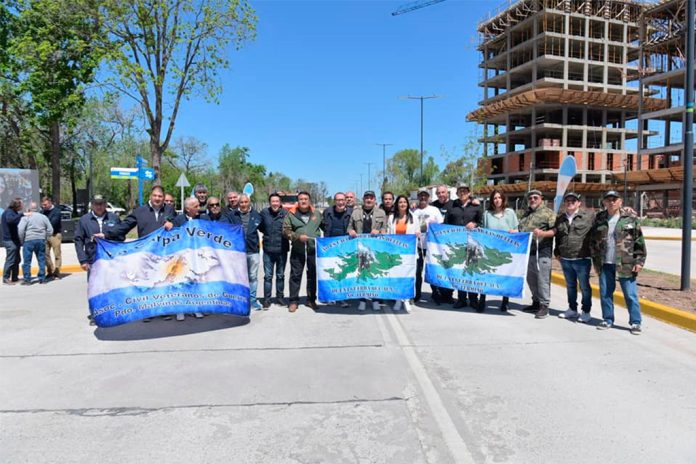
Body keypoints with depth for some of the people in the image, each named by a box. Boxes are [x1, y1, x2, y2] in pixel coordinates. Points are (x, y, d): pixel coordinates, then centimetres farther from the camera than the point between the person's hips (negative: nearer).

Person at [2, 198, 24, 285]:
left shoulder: (14, 212, 16)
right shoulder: (8, 212, -14)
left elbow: (18, 224, 21)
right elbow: (10, 220, -36)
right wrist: (22, 214, -38)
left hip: (15, 240, 10)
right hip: (10, 240, -10)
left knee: (17, 260, 14)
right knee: (10, 260, -5)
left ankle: (15, 278, 22)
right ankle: (6, 279, 2)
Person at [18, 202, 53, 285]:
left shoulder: (26, 217, -2)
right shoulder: (43, 217, 10)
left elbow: (20, 230, -12)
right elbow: (50, 230, 7)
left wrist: (21, 241, -1)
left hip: (29, 240, -3)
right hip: (41, 240, 3)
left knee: (27, 261, 3)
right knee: (42, 260, 10)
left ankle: (27, 280, 4)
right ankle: (42, 279, 12)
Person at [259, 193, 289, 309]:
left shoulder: (285, 214, -8)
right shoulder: (264, 212, -4)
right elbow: (260, 226, 10)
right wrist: (268, 234, 3)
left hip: (282, 250, 0)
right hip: (268, 250, 0)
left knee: (280, 275, 14)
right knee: (268, 276, 4)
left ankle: (280, 296, 27)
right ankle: (266, 299, 13)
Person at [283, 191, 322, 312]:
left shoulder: (316, 214, 11)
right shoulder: (291, 215, 3)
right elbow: (286, 230, -3)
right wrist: (298, 236, -16)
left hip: (313, 250, 2)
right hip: (297, 251, -2)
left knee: (313, 275, 8)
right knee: (295, 275, 2)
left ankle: (311, 299, 21)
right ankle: (293, 301, 12)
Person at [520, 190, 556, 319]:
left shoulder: (548, 212, -1)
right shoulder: (526, 213, 20)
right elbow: (521, 229, 28)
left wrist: (542, 233, -24)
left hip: (542, 252, -7)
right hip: (527, 251, 7)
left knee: (542, 279, -5)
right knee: (531, 279, 13)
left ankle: (544, 305, 2)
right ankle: (536, 302, 25)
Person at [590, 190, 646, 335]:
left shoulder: (631, 217, -3)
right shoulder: (599, 219, 7)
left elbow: (639, 240, -3)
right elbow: (593, 241, 12)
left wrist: (639, 261, -8)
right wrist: (595, 261, 9)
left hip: (625, 263, -3)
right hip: (605, 264, 3)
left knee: (630, 294, 2)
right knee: (605, 293, 9)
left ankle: (635, 322, 13)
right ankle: (608, 320, 22)